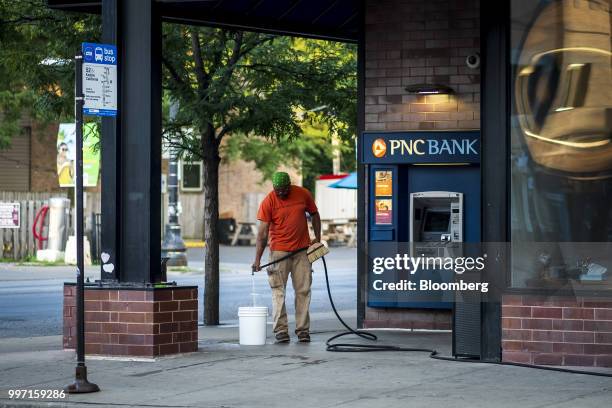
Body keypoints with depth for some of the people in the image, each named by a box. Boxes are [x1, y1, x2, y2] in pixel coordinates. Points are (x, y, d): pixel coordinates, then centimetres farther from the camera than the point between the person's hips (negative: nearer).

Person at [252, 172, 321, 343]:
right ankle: (281, 330, -2)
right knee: (278, 291, -4)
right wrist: (257, 259, -17)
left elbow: (314, 214, 15)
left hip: (302, 250, 2)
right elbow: (262, 232, -12)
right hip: (279, 251, -2)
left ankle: (303, 329, 8)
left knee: (303, 290, 4)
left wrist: (317, 237, 6)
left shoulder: (303, 194, -1)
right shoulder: (268, 202, -9)